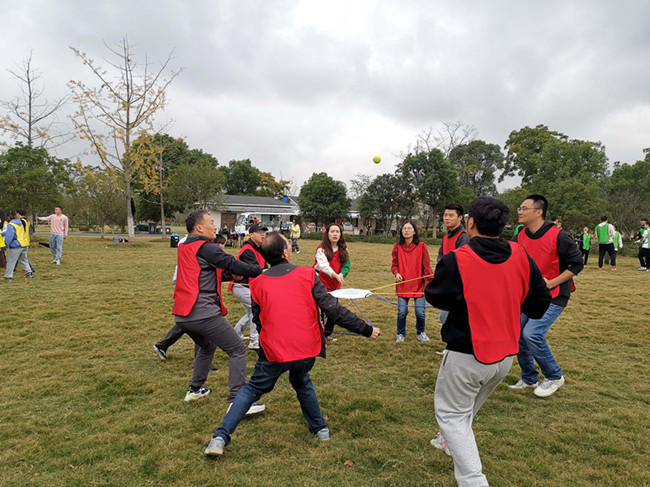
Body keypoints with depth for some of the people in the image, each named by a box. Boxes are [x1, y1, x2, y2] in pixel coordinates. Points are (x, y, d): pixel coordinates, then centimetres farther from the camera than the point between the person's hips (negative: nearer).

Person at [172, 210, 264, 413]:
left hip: (182, 314, 10)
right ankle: (237, 402, -7)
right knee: (238, 350, -3)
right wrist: (261, 271, -7)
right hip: (203, 313, -9)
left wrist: (230, 273, 14)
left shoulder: (184, 248, 17)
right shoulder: (205, 247, -10)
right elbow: (231, 264, -15)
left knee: (207, 346, 32)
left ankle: (195, 389, 37)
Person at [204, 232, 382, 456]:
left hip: (273, 351, 0)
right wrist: (367, 330, -1)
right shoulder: (307, 275, -6)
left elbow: (257, 321, 8)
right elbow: (334, 309, -9)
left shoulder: (258, 283, 0)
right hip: (306, 349, 1)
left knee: (252, 389, 19)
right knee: (302, 383, 30)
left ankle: (220, 437, 15)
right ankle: (320, 428, 39)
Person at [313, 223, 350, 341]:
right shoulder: (322, 249, -12)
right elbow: (323, 265, -28)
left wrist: (341, 274, -27)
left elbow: (346, 265, -4)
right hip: (321, 284, -5)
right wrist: (335, 275, -45)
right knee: (325, 310, -6)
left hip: (334, 285, 5)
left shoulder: (343, 249, 4)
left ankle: (327, 334, 29)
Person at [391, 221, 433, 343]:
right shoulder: (397, 246, 3)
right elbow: (394, 264, 12)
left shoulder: (422, 246, -4)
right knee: (402, 311, 0)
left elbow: (426, 266, -3)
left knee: (420, 312, 1)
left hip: (418, 285, -1)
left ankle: (421, 333, 30)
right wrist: (396, 273, -9)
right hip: (403, 284, 1)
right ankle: (401, 334, 26)